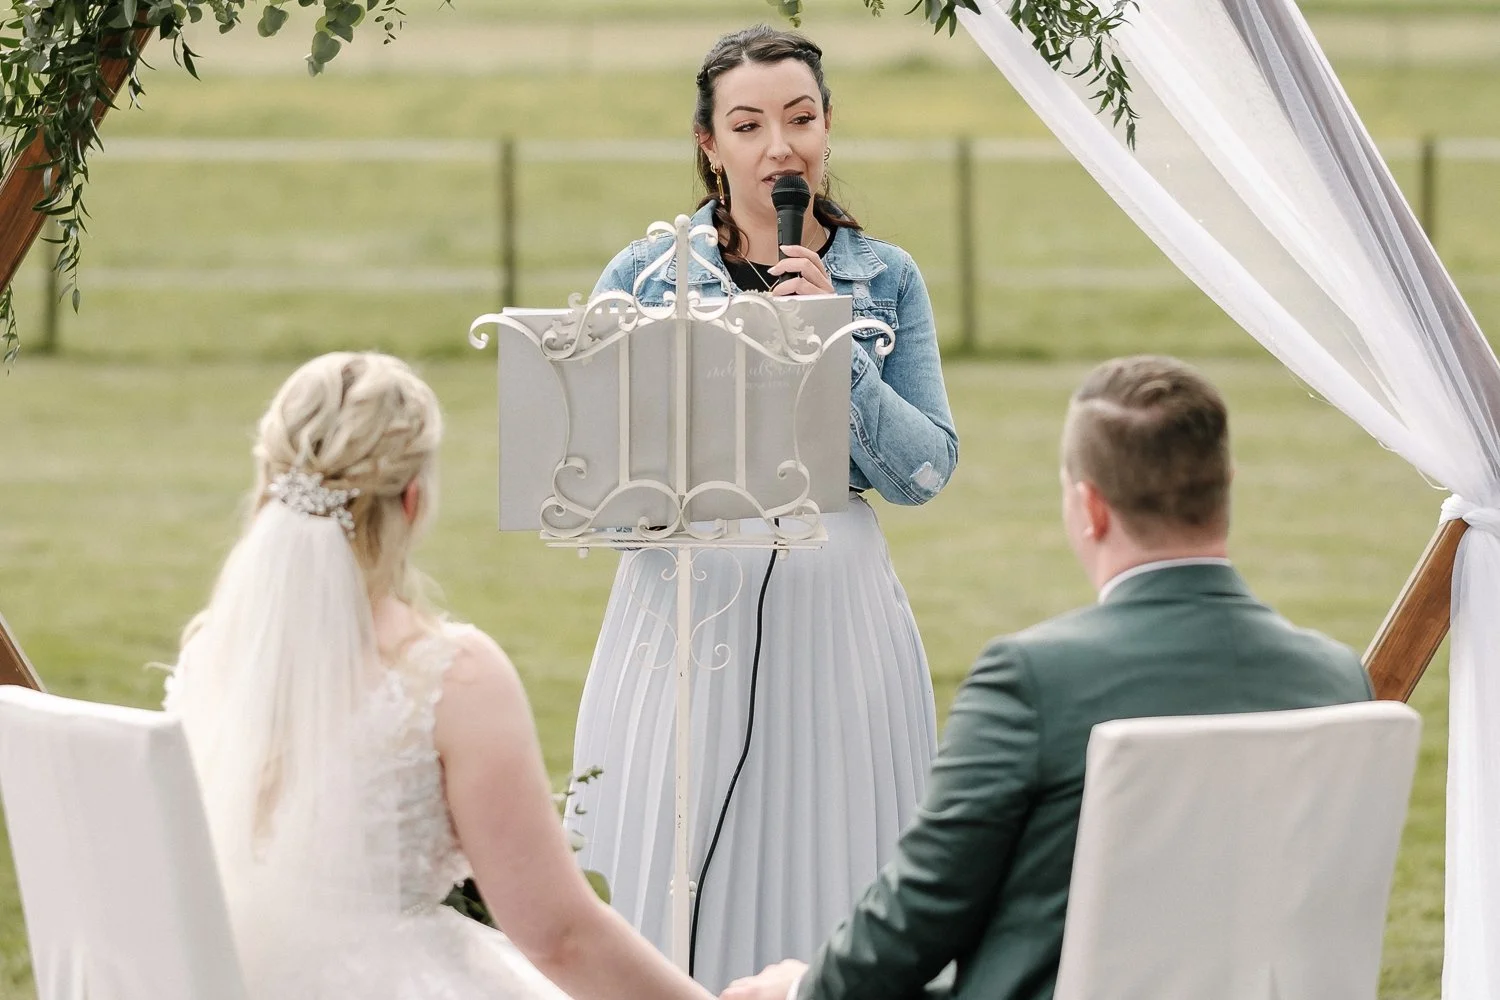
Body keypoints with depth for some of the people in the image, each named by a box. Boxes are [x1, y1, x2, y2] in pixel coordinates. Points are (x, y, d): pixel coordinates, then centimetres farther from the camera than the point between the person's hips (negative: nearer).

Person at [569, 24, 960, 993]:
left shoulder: (886, 279, 7)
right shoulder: (645, 275, 3)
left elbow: (928, 469, -2)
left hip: (835, 615, 1)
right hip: (685, 611, -1)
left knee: (829, 878, 1)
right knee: (675, 889, -1)